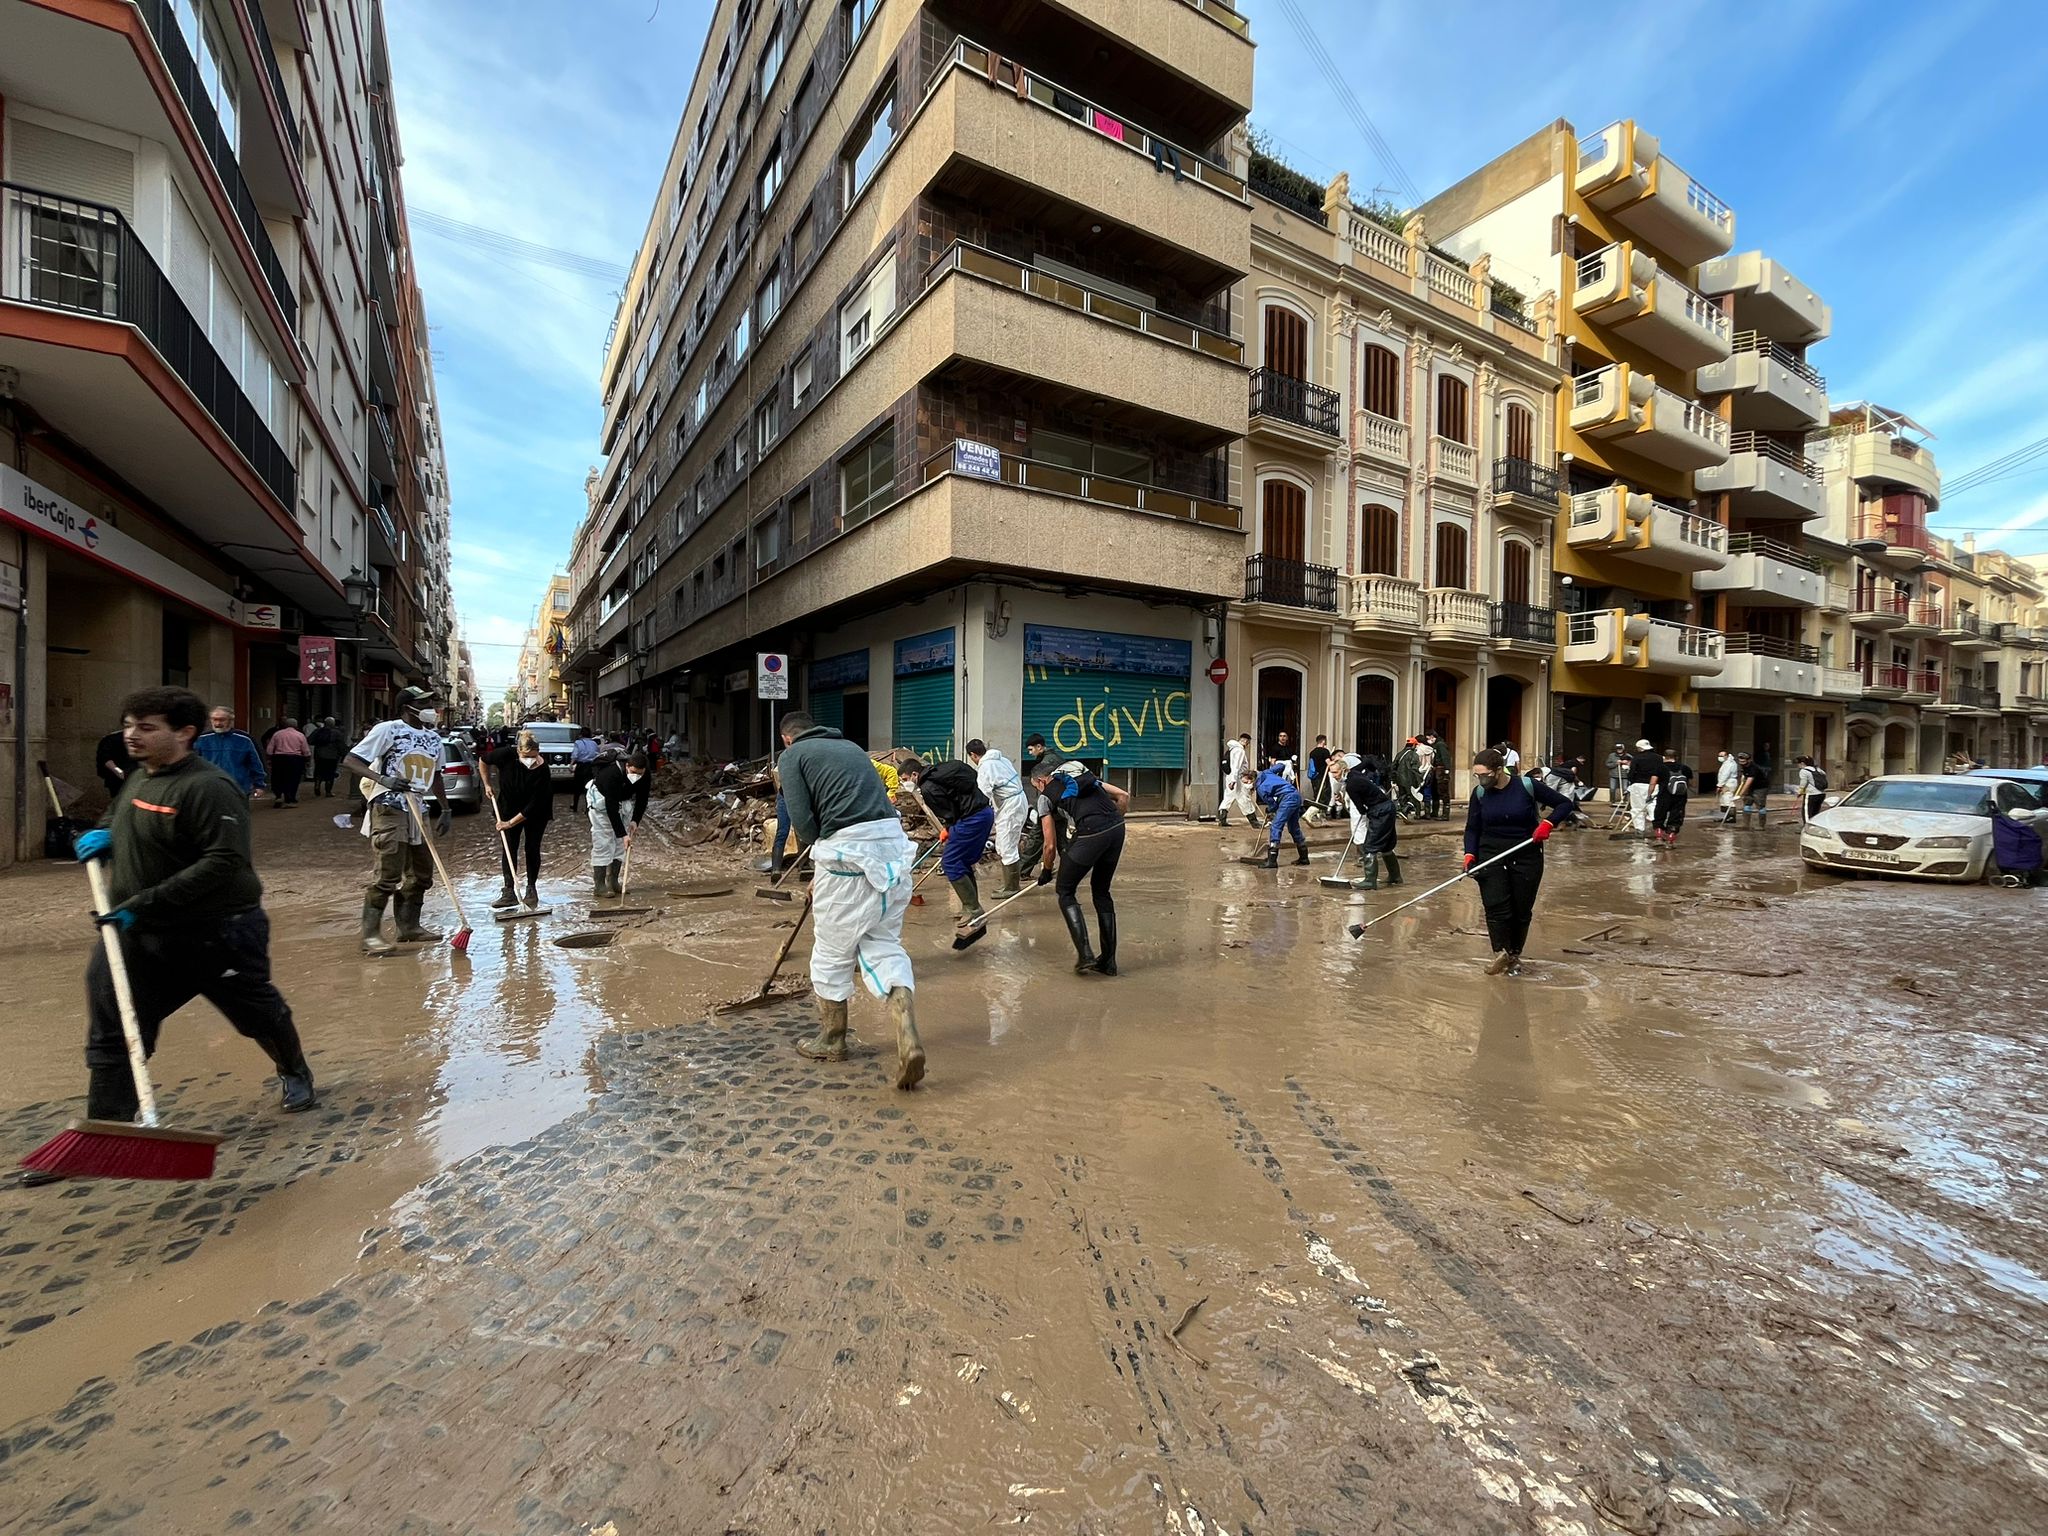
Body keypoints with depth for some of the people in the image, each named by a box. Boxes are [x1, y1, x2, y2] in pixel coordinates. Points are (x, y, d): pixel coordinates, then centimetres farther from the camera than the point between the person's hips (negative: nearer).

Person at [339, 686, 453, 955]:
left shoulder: (433, 737, 13)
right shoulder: (388, 730, -8)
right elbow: (349, 761, -11)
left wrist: (445, 810, 19)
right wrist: (383, 779, -27)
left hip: (416, 810, 8)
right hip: (388, 809, -8)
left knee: (421, 873, 13)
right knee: (386, 875, -11)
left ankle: (409, 927, 25)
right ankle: (370, 935, -3)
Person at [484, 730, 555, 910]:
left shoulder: (542, 770, -31)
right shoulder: (506, 754, -25)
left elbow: (532, 806, -28)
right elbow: (484, 761, 0)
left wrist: (510, 823, -26)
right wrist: (487, 784, 0)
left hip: (536, 812, -3)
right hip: (509, 806, 3)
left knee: (532, 848, 0)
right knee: (508, 848, -1)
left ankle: (531, 889, 14)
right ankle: (509, 892, 1)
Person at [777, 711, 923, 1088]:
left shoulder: (794, 753, 8)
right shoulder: (850, 746, 26)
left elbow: (802, 819, -4)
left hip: (851, 850, -6)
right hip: (893, 843, 6)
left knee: (832, 951, 13)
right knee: (884, 944, 14)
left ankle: (832, 1040, 30)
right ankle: (908, 1038, -2)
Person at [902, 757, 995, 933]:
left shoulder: (928, 788, -12)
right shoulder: (937, 771, 16)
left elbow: (949, 815, -11)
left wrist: (948, 831, 9)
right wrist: (949, 831, 19)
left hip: (973, 819, -10)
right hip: (986, 812, 10)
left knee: (950, 862, -4)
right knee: (963, 861, 18)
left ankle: (974, 911, -4)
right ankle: (971, 907, 26)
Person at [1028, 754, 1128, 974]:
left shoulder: (1045, 797, 14)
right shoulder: (1083, 777, 28)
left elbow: (1050, 844, 13)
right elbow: (1123, 796, 20)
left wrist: (1046, 871, 29)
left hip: (1089, 836, -6)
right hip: (1117, 828, 6)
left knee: (1065, 892, 13)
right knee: (1102, 892, 21)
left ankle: (1085, 955, 3)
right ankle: (1108, 961, 23)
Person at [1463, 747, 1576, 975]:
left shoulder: (1527, 786, -12)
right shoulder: (1480, 793, -4)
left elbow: (1564, 804, -3)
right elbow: (1472, 828, 3)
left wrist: (1548, 823, -20)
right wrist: (1470, 854, -11)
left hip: (1526, 856, -1)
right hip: (1491, 855, 1)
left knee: (1521, 909, 7)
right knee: (1495, 906, -12)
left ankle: (1515, 955, 22)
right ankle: (1501, 952, -7)